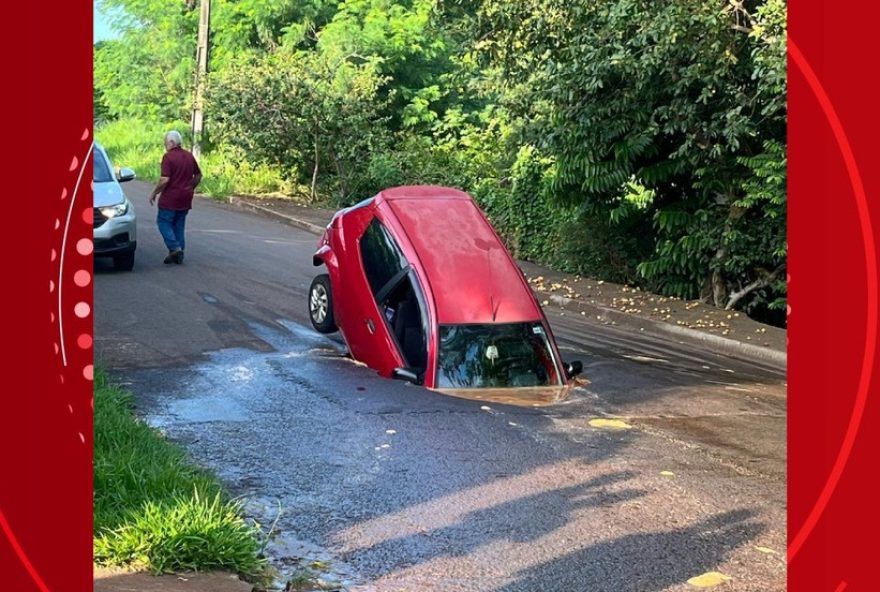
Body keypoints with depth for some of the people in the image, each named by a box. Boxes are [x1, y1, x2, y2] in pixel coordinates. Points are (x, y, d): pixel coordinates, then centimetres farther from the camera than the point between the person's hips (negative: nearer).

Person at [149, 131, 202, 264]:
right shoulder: (189, 156, 8)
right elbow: (198, 175, 16)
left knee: (163, 222, 4)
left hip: (170, 198, -7)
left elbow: (165, 179, -20)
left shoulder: (168, 157, -14)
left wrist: (154, 193, -7)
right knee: (179, 224, 14)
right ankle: (178, 253, 15)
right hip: (185, 198, 7)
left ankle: (175, 248, -8)